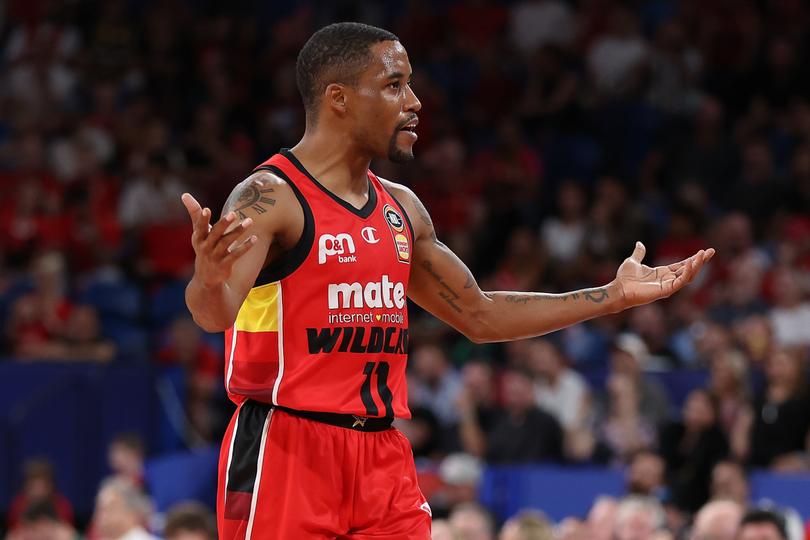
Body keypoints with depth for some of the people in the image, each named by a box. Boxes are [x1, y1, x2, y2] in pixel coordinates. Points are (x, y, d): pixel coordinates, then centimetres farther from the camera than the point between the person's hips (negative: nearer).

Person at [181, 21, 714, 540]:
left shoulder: (401, 208, 13)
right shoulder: (269, 198, -11)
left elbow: (479, 315, 23)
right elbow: (216, 313, -27)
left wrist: (615, 296, 21)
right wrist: (209, 280, -52)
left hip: (383, 456, 7)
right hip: (286, 451, -7)